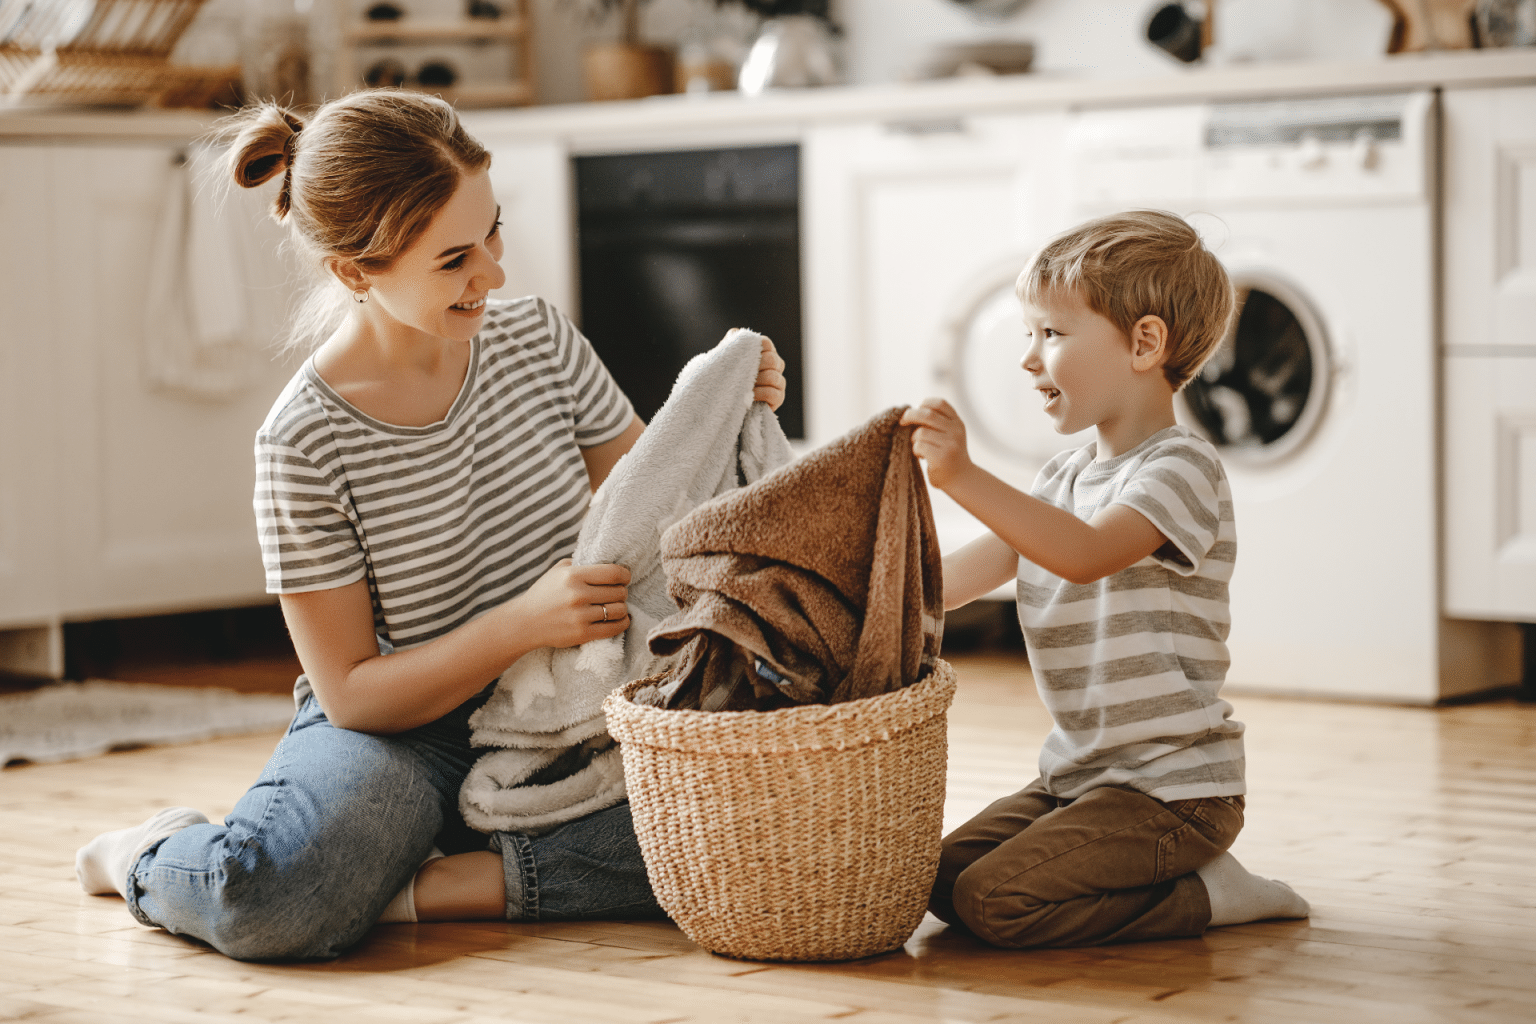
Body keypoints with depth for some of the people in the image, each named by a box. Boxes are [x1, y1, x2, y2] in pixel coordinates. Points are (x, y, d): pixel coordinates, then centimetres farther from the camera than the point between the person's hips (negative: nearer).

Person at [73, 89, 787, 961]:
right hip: (402, 734, -4)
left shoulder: (540, 340, -2)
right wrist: (524, 622, -26)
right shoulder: (308, 443, -15)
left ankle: (433, 885, -15)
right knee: (276, 899, -36)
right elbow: (353, 695, -13)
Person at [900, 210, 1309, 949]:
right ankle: (1169, 871, 12)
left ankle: (1207, 894, -3)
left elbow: (1087, 553, -33)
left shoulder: (1180, 467, -15)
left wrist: (965, 479, -44)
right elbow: (963, 575, 11)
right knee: (942, 877, 2)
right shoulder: (1062, 479, 13)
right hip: (1078, 772, 9)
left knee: (997, 900, -21)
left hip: (1175, 786, -9)